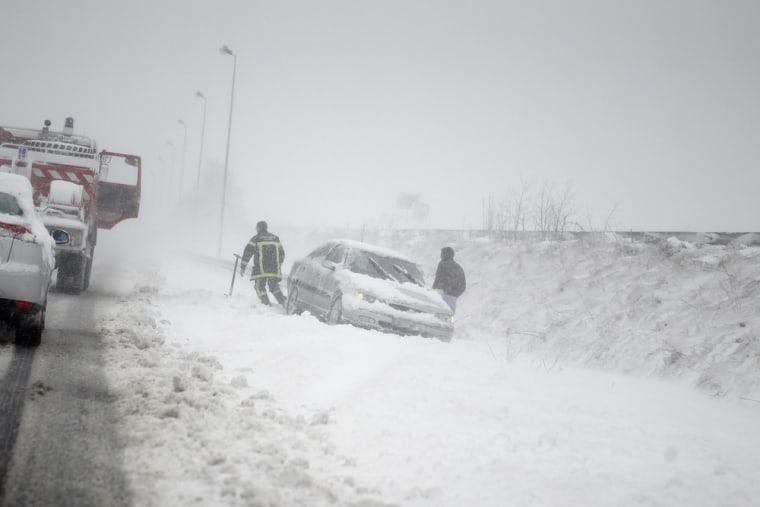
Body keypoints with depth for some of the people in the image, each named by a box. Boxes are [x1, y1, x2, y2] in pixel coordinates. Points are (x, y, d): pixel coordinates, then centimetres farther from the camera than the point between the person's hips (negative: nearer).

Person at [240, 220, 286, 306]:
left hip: (261, 270, -4)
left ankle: (266, 304, -6)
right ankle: (283, 303, 6)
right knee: (274, 286, 17)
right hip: (274, 269, 4)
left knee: (260, 287, 5)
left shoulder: (255, 239, 1)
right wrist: (278, 265, 31)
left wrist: (242, 267, 3)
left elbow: (247, 253, -2)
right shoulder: (275, 238, 14)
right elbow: (282, 254, 18)